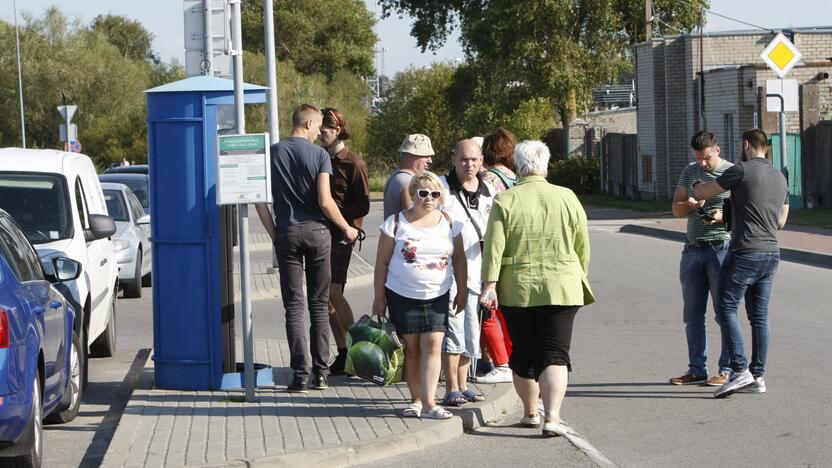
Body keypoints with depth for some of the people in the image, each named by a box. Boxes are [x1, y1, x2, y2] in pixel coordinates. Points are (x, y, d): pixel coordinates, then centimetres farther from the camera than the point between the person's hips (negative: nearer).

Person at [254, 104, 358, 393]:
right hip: (316, 232, -1)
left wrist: (273, 233, 8)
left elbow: (260, 199, 0)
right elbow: (325, 202, -10)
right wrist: (347, 229, 4)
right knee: (319, 305, 7)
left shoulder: (273, 153, 3)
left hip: (286, 234, 1)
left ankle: (300, 374, -5)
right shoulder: (319, 154, -4)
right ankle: (320, 373, 6)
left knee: (294, 306, 2)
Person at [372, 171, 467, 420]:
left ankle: (429, 402, -12)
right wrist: (379, 297, -1)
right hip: (402, 296, -1)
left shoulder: (448, 223, 6)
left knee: (432, 345, -9)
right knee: (411, 347, 3)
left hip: (437, 296, 1)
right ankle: (416, 399, 13)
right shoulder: (396, 222, -1)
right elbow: (382, 262, 1)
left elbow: (459, 259, 14)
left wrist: (462, 291, 10)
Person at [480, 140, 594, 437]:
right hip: (560, 289, 0)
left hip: (517, 290, 0)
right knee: (554, 354, -1)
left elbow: (493, 247, -9)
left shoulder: (505, 201, -4)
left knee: (522, 354, 15)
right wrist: (578, 282, 17)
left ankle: (530, 413, 27)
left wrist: (490, 284, -8)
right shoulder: (567, 199, 0)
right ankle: (552, 418, -15)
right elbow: (583, 248, 5)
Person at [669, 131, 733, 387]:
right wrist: (689, 205, -8)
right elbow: (676, 209, 14)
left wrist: (722, 216, -22)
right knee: (692, 314, 7)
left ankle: (727, 370, 2)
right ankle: (697, 370, 14)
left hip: (721, 248, -5)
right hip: (693, 249, 5)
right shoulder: (689, 172, 12)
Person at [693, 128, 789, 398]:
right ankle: (758, 377, 9)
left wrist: (697, 188, 24)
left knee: (726, 309, -4)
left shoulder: (742, 171, -9)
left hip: (745, 252, -7)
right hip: (771, 254, 7)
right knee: (759, 316, 9)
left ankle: (739, 370, -14)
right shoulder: (780, 178, 15)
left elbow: (704, 193, -1)